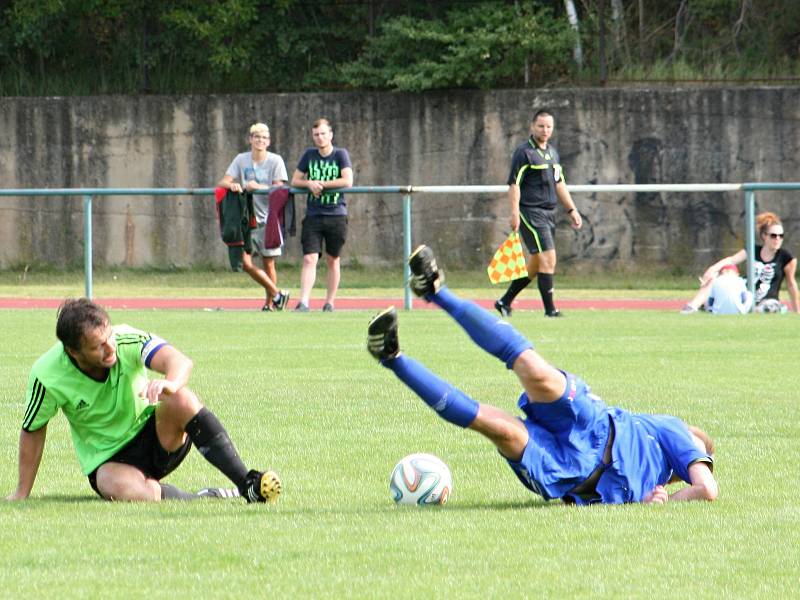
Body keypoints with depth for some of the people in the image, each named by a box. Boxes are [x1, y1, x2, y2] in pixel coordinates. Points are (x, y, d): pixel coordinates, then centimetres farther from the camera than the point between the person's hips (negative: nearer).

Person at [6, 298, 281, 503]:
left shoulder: (126, 341, -20)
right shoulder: (47, 377, -19)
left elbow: (179, 361, -35)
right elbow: (32, 431, -3)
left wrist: (170, 384, -59)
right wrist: (22, 493, 2)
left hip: (157, 437, 1)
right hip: (106, 461, -1)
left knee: (180, 400, -34)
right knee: (131, 491, -39)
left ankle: (247, 483, -32)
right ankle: (210, 498, -20)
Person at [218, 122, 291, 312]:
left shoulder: (275, 161, -1)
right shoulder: (241, 160, 7)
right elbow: (222, 182, 1)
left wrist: (258, 187, -25)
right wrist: (232, 184, -23)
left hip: (268, 217, -2)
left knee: (268, 263, 0)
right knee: (245, 262, -8)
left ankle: (270, 303, 15)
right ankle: (277, 294, 4)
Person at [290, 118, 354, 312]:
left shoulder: (340, 155, -1)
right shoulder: (309, 155, 9)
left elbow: (347, 181, -12)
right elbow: (295, 181, 13)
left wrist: (321, 184, -11)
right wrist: (310, 184, -8)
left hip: (336, 215, -1)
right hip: (313, 216, 1)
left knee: (333, 260, 7)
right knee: (309, 259, -10)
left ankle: (330, 302, 15)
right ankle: (303, 302, -17)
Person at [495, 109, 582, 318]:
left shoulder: (552, 153, 17)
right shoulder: (524, 152, -8)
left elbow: (559, 184, 23)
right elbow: (514, 184, -12)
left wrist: (571, 210, 19)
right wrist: (514, 213, -20)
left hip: (549, 213, 8)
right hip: (531, 213, -8)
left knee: (535, 266, 10)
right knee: (548, 260, -14)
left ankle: (505, 302, 21)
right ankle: (550, 309, -11)